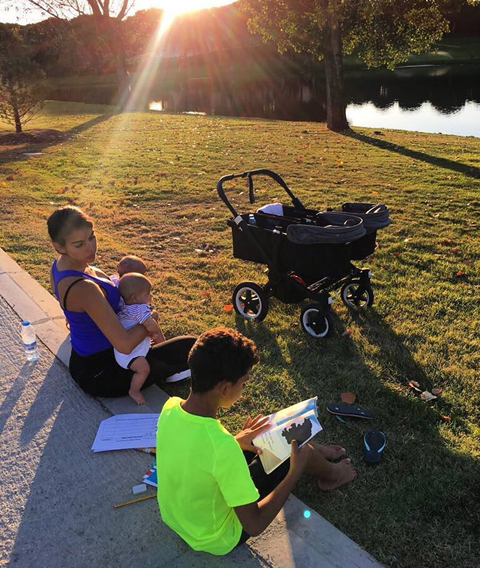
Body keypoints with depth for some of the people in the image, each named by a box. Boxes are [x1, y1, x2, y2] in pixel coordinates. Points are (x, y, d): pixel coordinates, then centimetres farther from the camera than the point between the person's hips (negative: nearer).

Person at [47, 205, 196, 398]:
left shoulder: (61, 264, -6)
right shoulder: (83, 288, -35)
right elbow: (124, 345, -35)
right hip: (99, 376, -9)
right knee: (191, 348, -14)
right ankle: (162, 374, 22)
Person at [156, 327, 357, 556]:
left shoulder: (171, 407, -18)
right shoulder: (223, 447, -40)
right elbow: (254, 525, -28)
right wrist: (296, 471, -19)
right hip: (217, 539, -6)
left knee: (273, 437, 14)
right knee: (300, 448, 3)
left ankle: (319, 453, 42)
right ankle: (332, 474, 37)